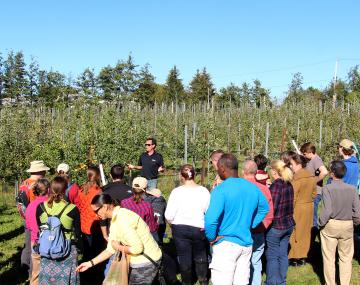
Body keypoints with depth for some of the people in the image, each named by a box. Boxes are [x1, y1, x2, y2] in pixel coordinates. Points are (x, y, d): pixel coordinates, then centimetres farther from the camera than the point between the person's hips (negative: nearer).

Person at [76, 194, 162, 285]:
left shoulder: (122, 220, -24)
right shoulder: (115, 220, 7)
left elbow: (137, 248, -28)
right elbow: (111, 249, 12)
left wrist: (119, 247, -11)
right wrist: (90, 263, 9)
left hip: (145, 263, -9)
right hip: (139, 262, 9)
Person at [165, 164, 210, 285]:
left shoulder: (176, 191, -14)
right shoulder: (203, 191, -11)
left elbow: (169, 215, -13)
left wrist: (174, 224, 8)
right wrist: (204, 225, 8)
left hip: (179, 229, -1)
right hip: (199, 229, 1)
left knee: (184, 257, 14)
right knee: (200, 255, 23)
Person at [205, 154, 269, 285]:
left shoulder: (221, 190, -16)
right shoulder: (252, 187, 6)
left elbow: (210, 220, -27)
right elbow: (264, 209, 22)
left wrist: (211, 237, -10)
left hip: (226, 244, -7)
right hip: (246, 243, 7)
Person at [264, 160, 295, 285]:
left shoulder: (276, 185, -18)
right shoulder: (289, 185, 5)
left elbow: (271, 208, -19)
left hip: (276, 226, -8)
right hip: (289, 224, 8)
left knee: (272, 256, 4)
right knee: (283, 254, 15)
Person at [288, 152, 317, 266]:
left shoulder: (296, 179, -21)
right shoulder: (312, 177, 2)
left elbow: (292, 198, -19)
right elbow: (314, 193, 11)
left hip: (298, 209, -7)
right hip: (309, 207, 7)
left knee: (295, 232, 4)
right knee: (305, 232, 15)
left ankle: (294, 258, 10)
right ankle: (303, 256, 24)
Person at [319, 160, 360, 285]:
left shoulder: (327, 188, -18)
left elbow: (327, 210, -22)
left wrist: (321, 223, -5)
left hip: (330, 226, -2)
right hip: (347, 226, 2)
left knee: (329, 257, 12)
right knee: (346, 257, 16)